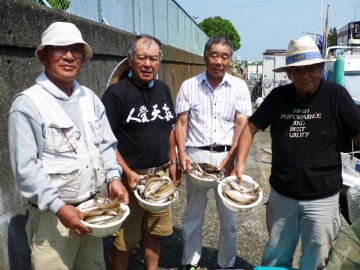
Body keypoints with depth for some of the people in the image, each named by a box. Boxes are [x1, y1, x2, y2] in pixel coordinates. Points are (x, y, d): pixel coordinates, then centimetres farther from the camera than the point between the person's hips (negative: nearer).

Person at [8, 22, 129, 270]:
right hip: (52, 214, -5)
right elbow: (26, 168, -17)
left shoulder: (90, 98, 6)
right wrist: (58, 207, -22)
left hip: (95, 207, 6)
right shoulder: (28, 103, -13)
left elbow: (106, 145, 9)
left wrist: (114, 177, -6)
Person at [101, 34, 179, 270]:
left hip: (161, 174, 6)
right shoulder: (116, 93, -12)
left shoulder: (163, 89, 9)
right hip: (131, 176, -6)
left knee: (153, 232, 19)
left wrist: (172, 163, 13)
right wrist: (127, 172, -18)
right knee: (124, 240, 5)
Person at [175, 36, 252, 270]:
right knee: (193, 212, 12)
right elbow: (181, 123, 2)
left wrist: (231, 158, -12)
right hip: (196, 154, 0)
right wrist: (181, 154, -10)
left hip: (226, 155, 0)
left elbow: (242, 125, -3)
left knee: (228, 214, 10)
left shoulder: (239, 86, 2)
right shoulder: (189, 86, 3)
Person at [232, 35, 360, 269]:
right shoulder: (278, 97, -2)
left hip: (322, 198, -2)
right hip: (281, 195, 2)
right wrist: (241, 162, -7)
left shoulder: (336, 95, -9)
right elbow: (251, 127, 4)